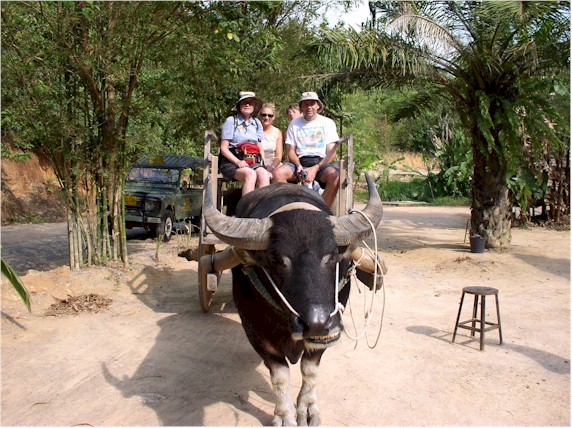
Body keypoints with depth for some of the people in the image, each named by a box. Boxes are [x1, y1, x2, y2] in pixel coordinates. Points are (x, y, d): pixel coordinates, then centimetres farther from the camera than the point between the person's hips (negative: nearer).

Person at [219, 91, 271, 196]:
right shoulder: (231, 121, 4)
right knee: (251, 174, -35)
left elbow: (260, 149, 19)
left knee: (263, 174, -29)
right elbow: (224, 148, -1)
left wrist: (262, 162, -1)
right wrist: (237, 161, -17)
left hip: (252, 162, 4)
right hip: (231, 162, -4)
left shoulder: (256, 123, 20)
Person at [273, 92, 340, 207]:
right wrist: (298, 165, -11)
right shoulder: (294, 123, 15)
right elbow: (290, 150, 11)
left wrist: (316, 168, -16)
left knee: (334, 175, -36)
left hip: (321, 162, -2)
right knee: (278, 173, -29)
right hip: (300, 162, 2)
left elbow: (331, 152, 1)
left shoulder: (327, 123, 9)